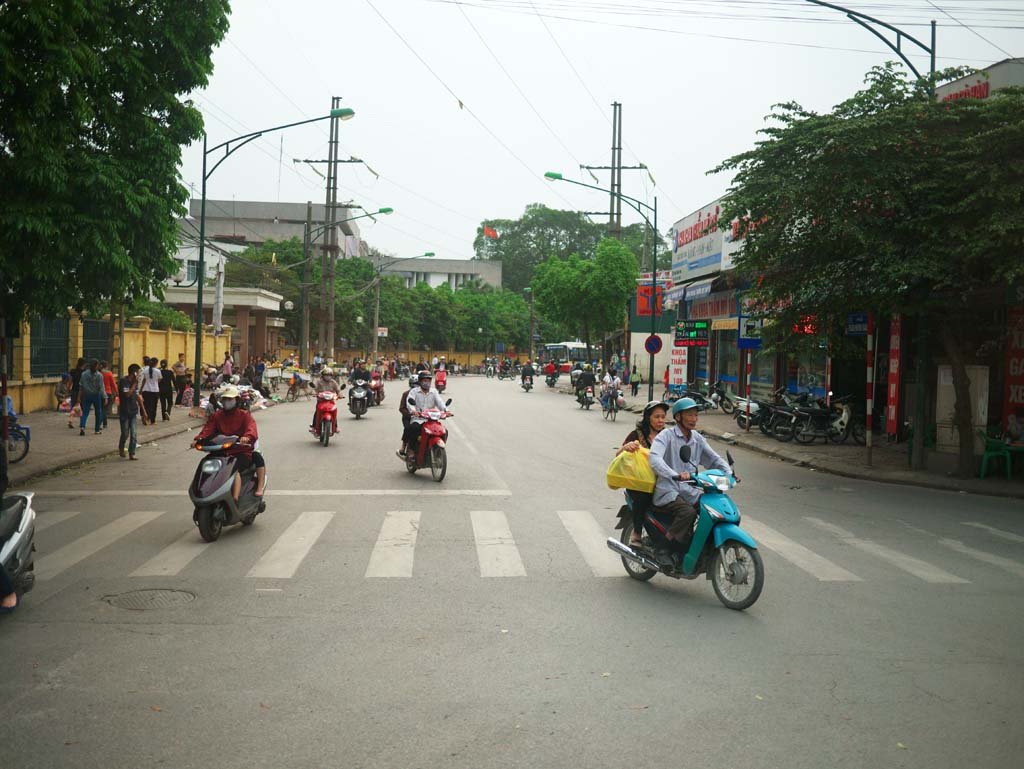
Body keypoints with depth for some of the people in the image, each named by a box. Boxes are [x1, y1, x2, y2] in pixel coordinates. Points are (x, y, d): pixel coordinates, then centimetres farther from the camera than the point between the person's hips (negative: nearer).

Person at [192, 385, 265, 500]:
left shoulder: (244, 415, 4)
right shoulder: (216, 416, 17)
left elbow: (251, 428, -15)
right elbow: (207, 428, 3)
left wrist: (247, 437, -39)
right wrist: (198, 439, -19)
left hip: (241, 451, -4)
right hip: (221, 453, 4)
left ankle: (235, 500, -42)